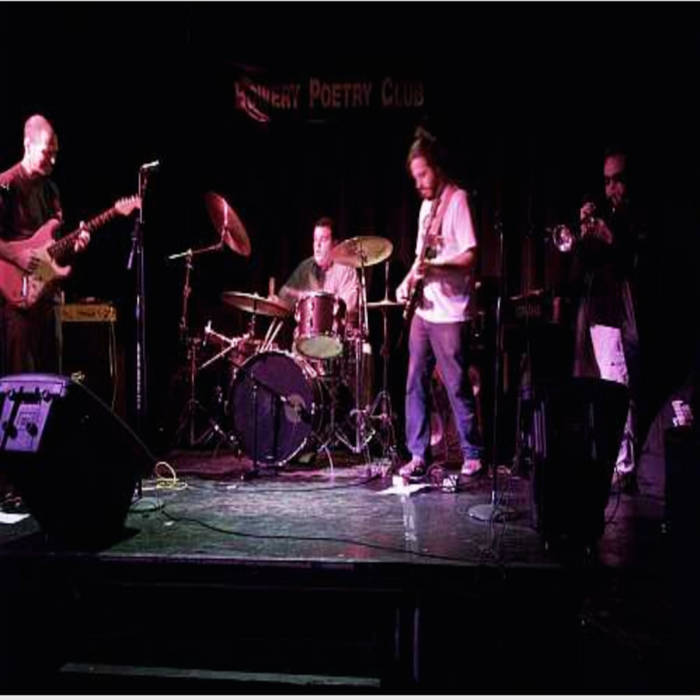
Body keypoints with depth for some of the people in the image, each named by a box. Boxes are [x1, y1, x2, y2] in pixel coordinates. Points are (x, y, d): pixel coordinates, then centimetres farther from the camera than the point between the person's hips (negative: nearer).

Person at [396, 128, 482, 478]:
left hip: (450, 312, -8)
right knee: (415, 383, 6)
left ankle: (473, 456, 11)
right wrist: (410, 278, 5)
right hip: (423, 309, 8)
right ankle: (418, 454, 14)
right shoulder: (427, 204, 17)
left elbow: (469, 256, -15)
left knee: (457, 386, -2)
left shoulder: (457, 200, -7)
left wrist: (433, 266, -26)